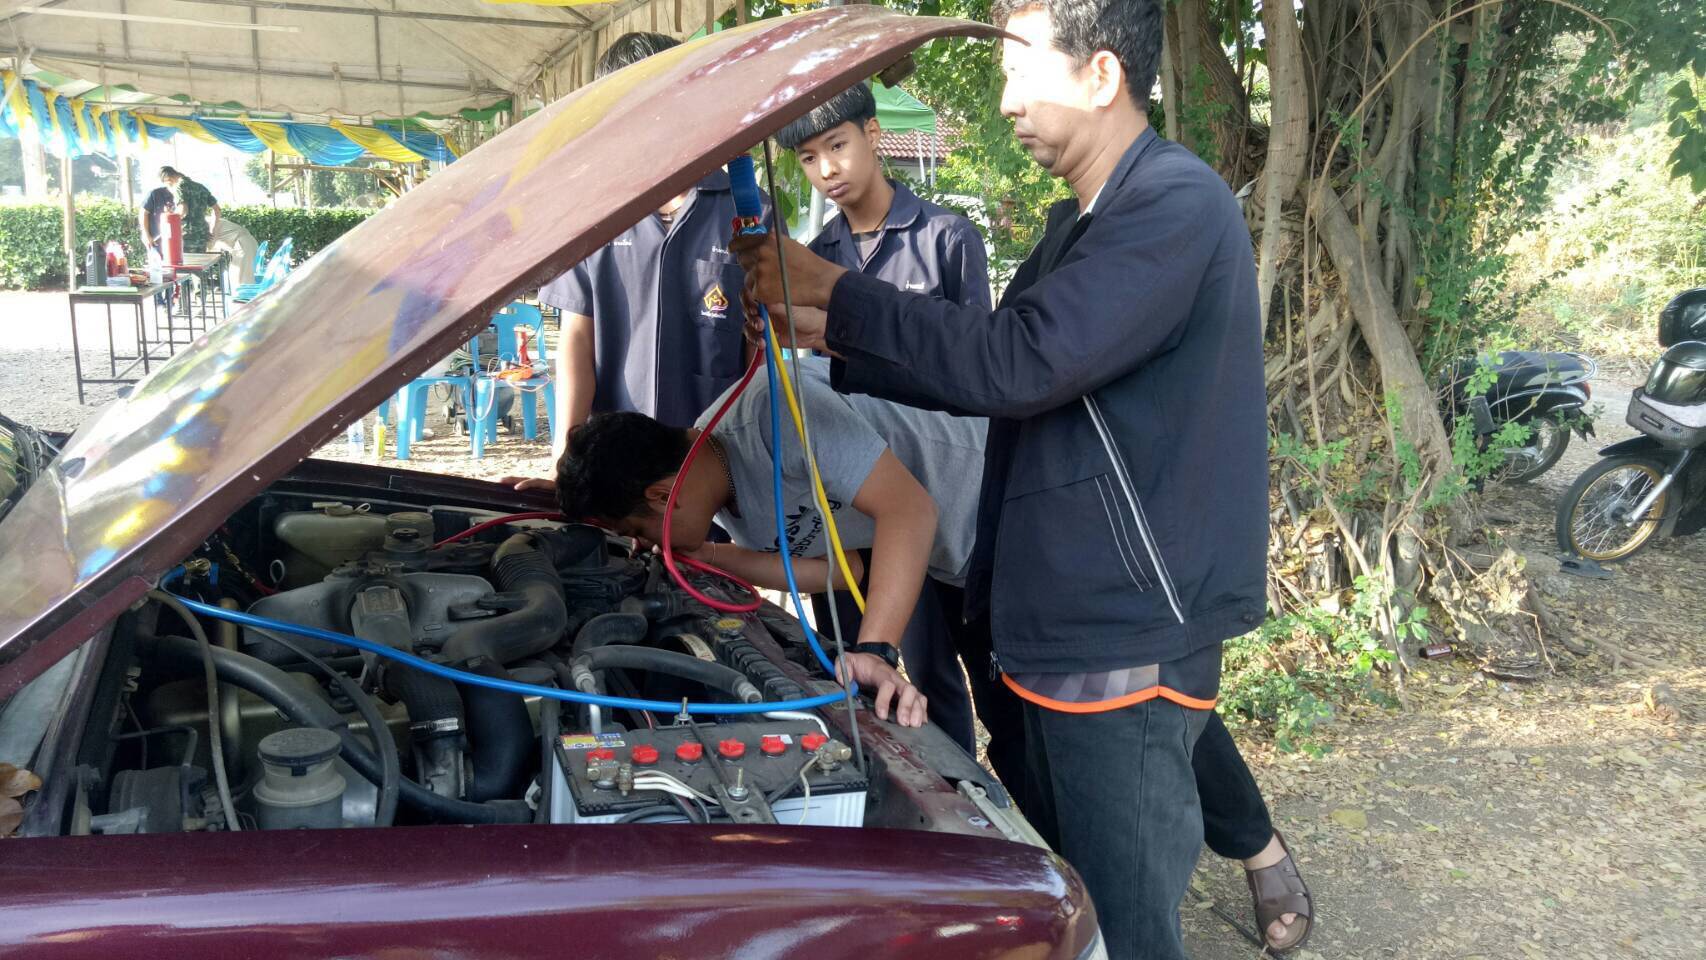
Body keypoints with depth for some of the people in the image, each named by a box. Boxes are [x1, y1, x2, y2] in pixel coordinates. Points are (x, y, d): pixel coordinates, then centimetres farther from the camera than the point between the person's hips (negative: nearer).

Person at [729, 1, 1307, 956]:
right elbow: (995, 376, 18)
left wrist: (834, 290, -16)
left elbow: (1015, 362, -25)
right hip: (1067, 624, 10)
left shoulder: (1177, 205, -16)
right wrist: (828, 336, 11)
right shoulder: (1083, 221, 16)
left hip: (1128, 640, -10)